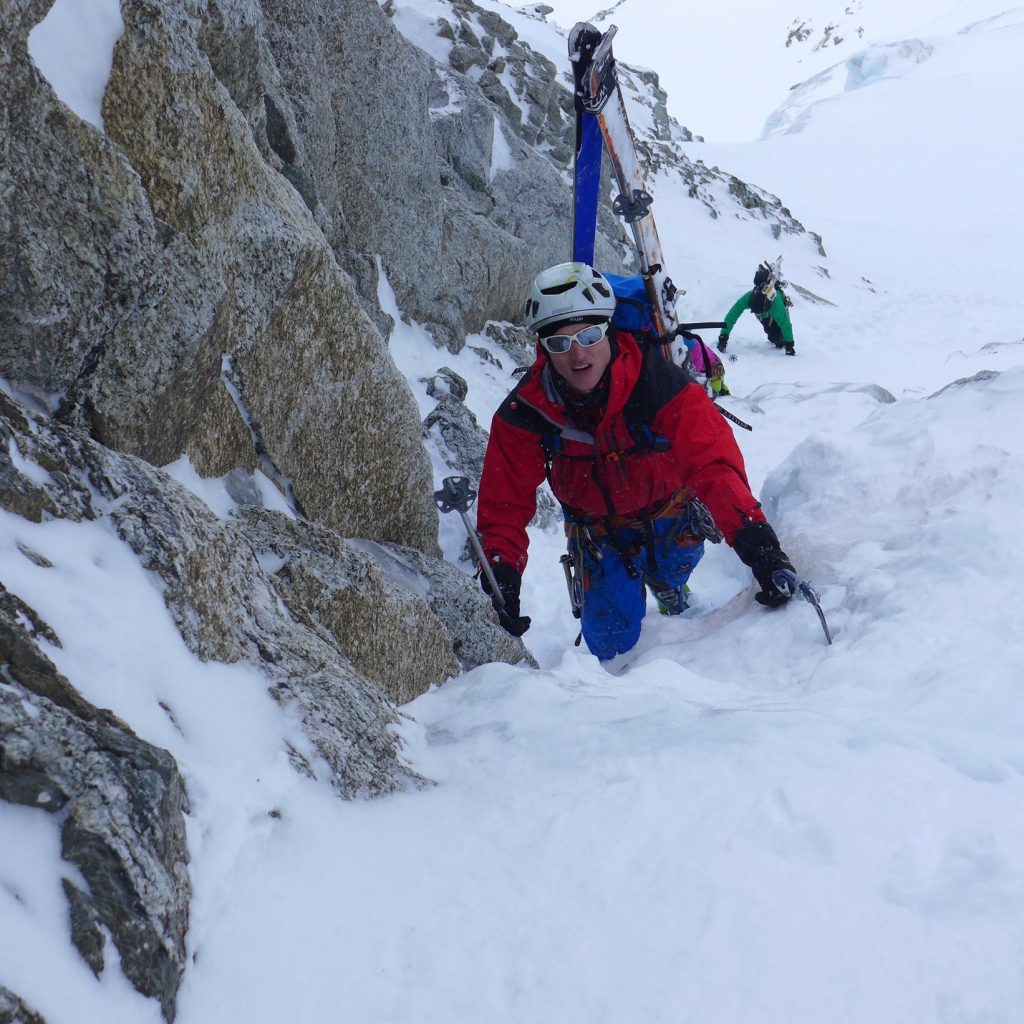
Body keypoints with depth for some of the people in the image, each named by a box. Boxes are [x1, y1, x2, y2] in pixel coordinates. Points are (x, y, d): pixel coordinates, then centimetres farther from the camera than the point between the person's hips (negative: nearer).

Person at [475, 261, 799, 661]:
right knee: (611, 639, -3)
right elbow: (505, 504, -21)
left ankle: (669, 589, 48)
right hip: (599, 530, 0)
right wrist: (501, 572, -38)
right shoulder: (523, 414, -27)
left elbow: (714, 463, -40)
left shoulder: (658, 382, -32)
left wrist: (757, 542, -53)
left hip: (671, 513, 0)